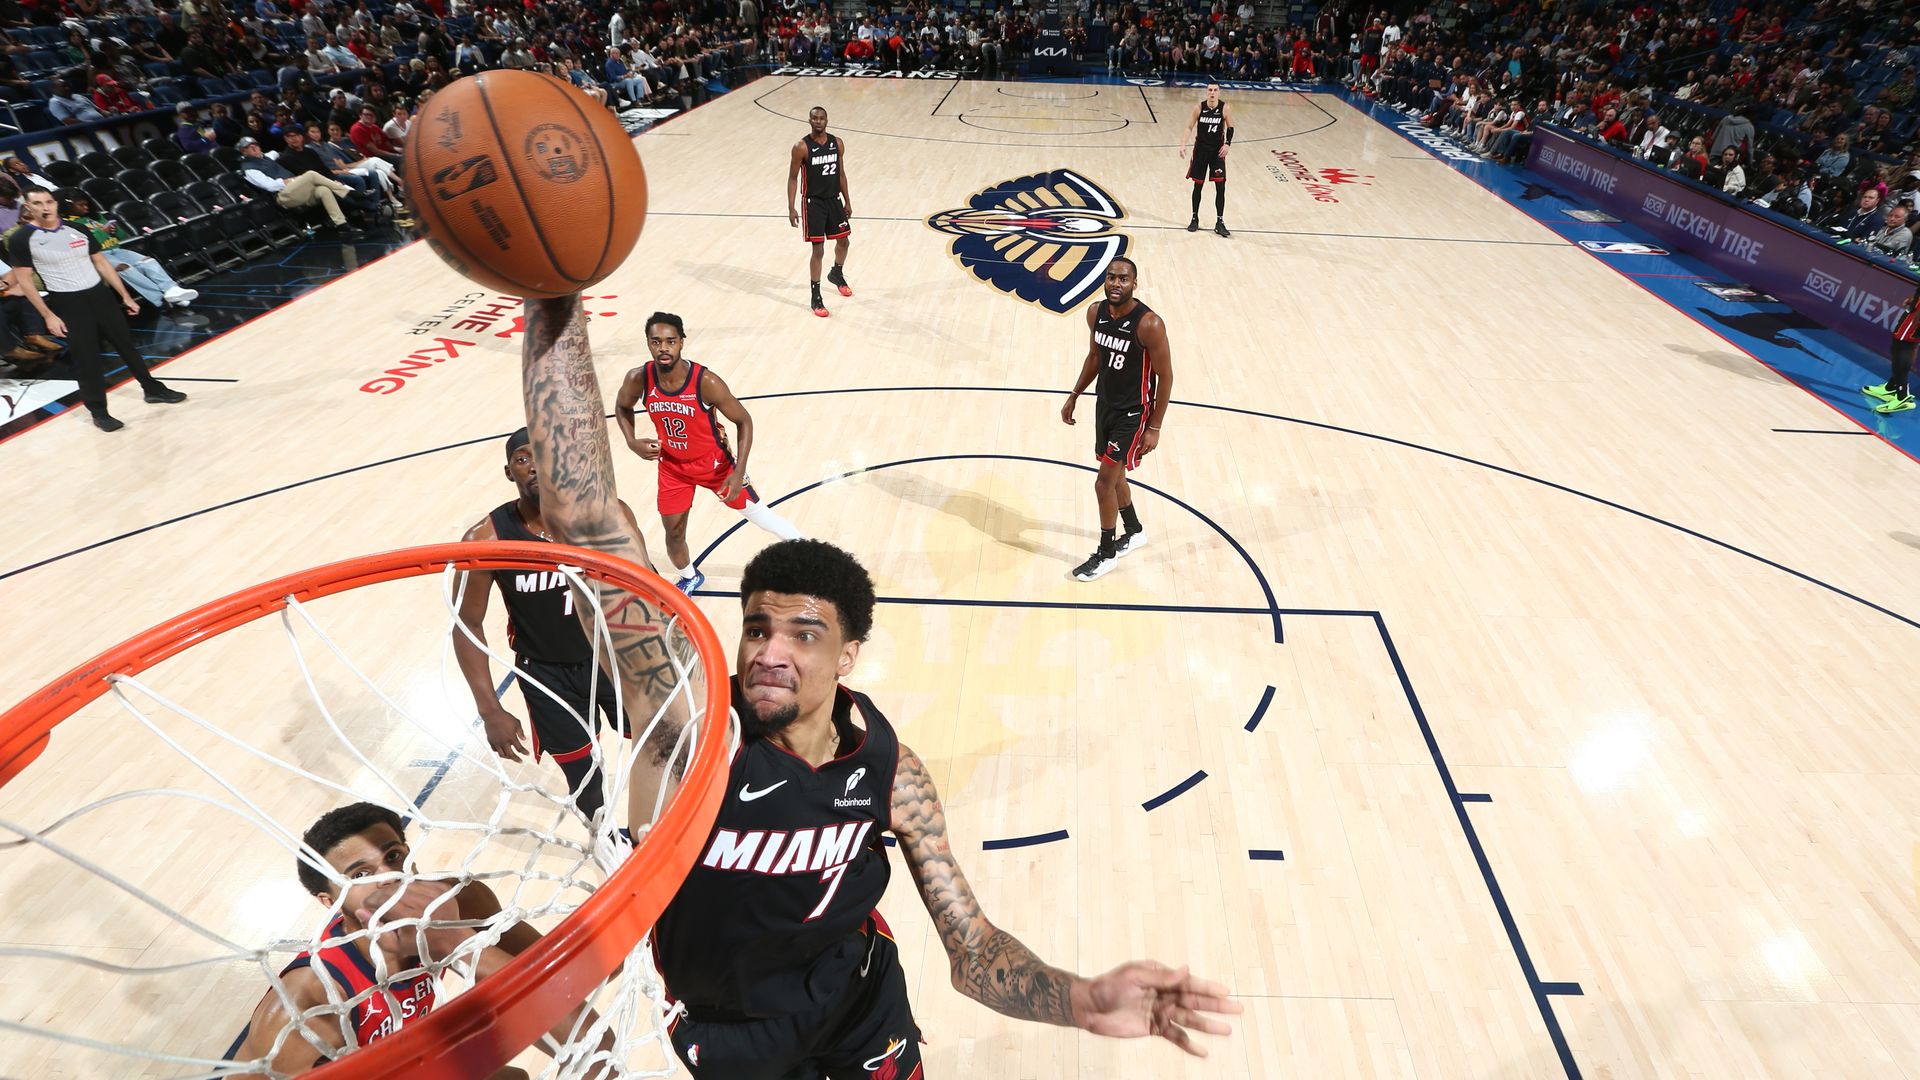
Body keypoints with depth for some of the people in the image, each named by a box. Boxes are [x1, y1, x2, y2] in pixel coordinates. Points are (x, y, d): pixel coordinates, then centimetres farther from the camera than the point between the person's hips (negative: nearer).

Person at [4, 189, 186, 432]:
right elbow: (24, 280, -5)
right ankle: (99, 412, 9)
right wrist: (48, 316, -10)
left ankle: (153, 390, 28)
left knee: (126, 345, 13)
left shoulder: (78, 230, 5)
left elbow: (101, 263, 12)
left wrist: (125, 296, 10)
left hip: (100, 294, 4)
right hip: (67, 303, -4)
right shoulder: (21, 240, -8)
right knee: (86, 359, -1)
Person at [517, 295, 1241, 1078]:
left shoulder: (890, 771, -23)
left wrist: (1087, 1004, -39)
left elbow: (971, 952, -19)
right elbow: (586, 523, -45)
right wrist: (555, 300, -53)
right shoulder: (694, 725, -34)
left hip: (856, 988, 2)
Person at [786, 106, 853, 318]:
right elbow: (792, 178, -8)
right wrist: (791, 208, -13)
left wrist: (847, 201, 11)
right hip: (814, 202, -5)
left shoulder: (837, 143, 1)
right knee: (818, 250, -6)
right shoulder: (801, 147, -13)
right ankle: (816, 297, 4)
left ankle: (837, 274, 48)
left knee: (843, 241, 18)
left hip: (834, 200, 5)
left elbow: (841, 174, 11)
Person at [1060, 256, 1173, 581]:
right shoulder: (1096, 312, -4)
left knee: (1104, 483, -6)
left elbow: (1165, 375, -17)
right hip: (1104, 405, 7)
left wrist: (1154, 428, -16)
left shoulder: (1149, 324, -24)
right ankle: (1135, 532, 43)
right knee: (1114, 475, 19)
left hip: (1133, 414, -7)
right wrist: (1074, 396, 14)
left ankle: (1106, 554, 13)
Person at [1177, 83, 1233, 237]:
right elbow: (1189, 127, -3)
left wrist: (1227, 143, -11)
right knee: (1198, 186, 8)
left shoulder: (1225, 108, -8)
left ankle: (1219, 222, 1)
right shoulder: (1199, 107, -7)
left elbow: (1230, 128, 3)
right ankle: (1194, 218, 23)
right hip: (1200, 150, 1)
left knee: (1220, 187, -6)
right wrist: (1183, 145, -16)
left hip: (1217, 151, 0)